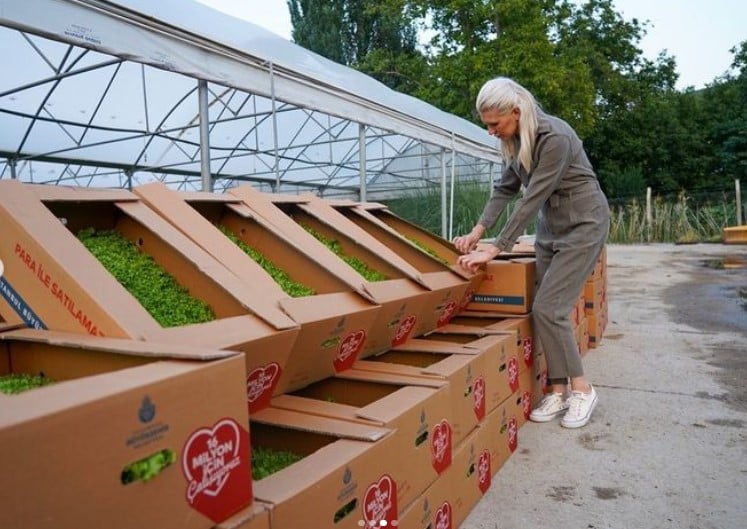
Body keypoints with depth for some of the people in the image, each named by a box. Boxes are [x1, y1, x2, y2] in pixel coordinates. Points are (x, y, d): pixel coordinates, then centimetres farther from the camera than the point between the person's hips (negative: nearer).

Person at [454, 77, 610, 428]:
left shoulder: (554, 137, -26)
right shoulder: (513, 140, -1)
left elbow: (531, 199, -27)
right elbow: (505, 188, 5)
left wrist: (494, 250, -26)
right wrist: (477, 231, -5)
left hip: (583, 223, -8)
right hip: (549, 225, 8)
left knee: (548, 308, -12)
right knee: (544, 309, 2)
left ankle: (581, 388, 4)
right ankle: (558, 390, 12)